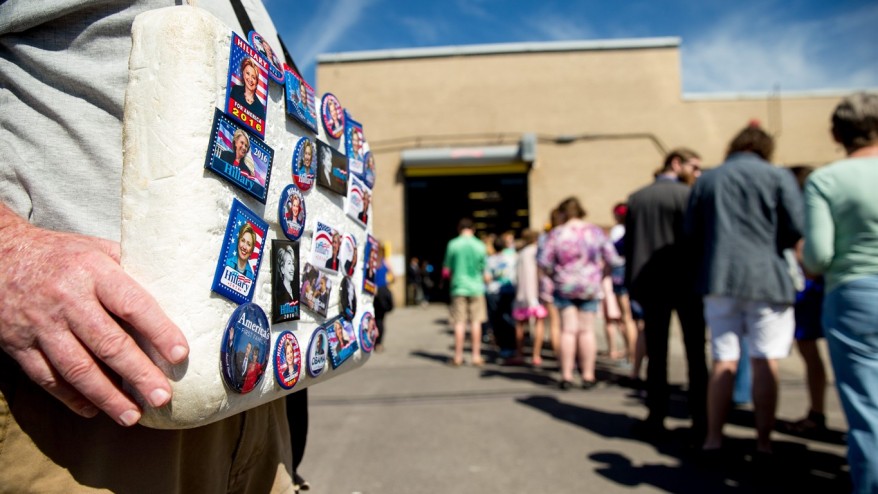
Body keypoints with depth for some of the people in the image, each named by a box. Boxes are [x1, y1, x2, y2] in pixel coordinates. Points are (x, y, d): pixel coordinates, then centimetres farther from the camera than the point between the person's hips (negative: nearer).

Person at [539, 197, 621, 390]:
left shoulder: (557, 234, -8)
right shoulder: (595, 231, -4)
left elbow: (544, 262, -10)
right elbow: (612, 259, -2)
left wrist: (554, 273, 7)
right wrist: (598, 266, 16)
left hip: (564, 287, -1)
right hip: (590, 287, 1)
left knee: (568, 330, 5)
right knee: (587, 331, 7)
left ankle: (567, 375, 7)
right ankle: (588, 375, 12)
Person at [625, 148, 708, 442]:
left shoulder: (636, 198, 6)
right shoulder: (687, 195, -8)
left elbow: (628, 244, 7)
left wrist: (633, 283, 11)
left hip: (651, 285, 4)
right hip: (685, 284, -3)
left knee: (656, 355, 10)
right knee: (696, 355, 7)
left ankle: (656, 420, 14)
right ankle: (700, 423, 11)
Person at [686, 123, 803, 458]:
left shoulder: (707, 179, 9)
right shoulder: (778, 177, 0)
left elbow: (691, 233, 7)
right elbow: (796, 229, -6)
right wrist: (770, 242, 13)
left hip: (719, 280, 3)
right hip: (766, 279, -2)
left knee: (723, 363, 9)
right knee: (765, 363, 5)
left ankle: (713, 438, 13)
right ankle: (763, 442, 9)